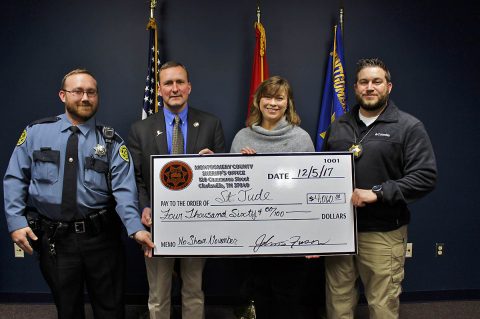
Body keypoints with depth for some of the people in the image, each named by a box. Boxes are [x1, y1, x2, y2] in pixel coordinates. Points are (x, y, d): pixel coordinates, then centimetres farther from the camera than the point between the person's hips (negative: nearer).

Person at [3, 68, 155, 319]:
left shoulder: (111, 141, -3)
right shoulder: (35, 132, 1)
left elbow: (124, 190, -12)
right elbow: (15, 180, 3)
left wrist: (136, 228, -25)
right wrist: (16, 221, -8)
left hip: (101, 236, -1)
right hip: (53, 239, 1)